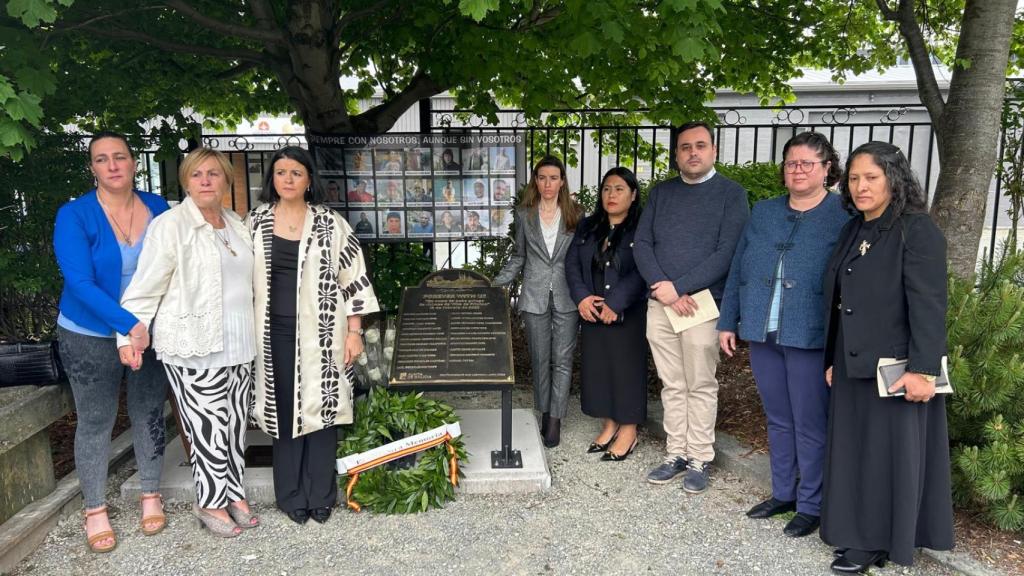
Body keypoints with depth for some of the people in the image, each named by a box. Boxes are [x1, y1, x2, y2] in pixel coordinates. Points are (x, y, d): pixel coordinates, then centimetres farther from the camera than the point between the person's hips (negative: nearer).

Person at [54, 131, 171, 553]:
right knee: (95, 423, 8)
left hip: (151, 331, 3)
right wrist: (129, 324, -29)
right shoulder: (74, 215, -12)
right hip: (90, 336, -2)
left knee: (149, 414, 13)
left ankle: (151, 496, 30)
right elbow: (80, 282, -20)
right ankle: (95, 510, 25)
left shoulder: (158, 208, -2)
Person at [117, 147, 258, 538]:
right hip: (194, 347, -6)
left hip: (238, 345, 6)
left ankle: (234, 493, 29)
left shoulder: (236, 225, 11)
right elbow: (146, 285, -12)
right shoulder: (171, 225, -8)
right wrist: (129, 334, -20)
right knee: (209, 429, -1)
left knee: (235, 425, 13)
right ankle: (211, 503, 18)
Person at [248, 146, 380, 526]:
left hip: (320, 331, -1)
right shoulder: (255, 222, 6)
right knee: (284, 410, 7)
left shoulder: (330, 223, 0)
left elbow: (353, 277, -1)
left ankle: (320, 495, 18)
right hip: (275, 332, 2)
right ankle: (292, 496, 22)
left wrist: (354, 332, -5)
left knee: (321, 407, 4)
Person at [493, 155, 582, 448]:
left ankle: (555, 419, 7)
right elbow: (518, 256, 11)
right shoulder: (524, 215, 5)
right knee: (539, 359, 9)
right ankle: (544, 413, 22)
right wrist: (496, 282, 0)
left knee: (562, 360, 0)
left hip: (566, 297, -1)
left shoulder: (575, 215, 2)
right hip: (535, 297, 1)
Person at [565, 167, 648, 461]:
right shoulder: (587, 226, 11)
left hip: (628, 315, -5)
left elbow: (641, 272, -16)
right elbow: (572, 262, 5)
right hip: (592, 313, 6)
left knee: (627, 368, 1)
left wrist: (615, 304, -22)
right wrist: (581, 297, -10)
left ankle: (628, 432, 14)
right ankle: (609, 425, 25)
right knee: (597, 368, 10)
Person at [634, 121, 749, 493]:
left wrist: (679, 287, -15)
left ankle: (699, 460, 15)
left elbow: (727, 252, -9)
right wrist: (663, 289, -9)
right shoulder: (661, 193, 13)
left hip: (702, 304, -4)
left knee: (701, 386, 3)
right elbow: (641, 244, 6)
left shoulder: (731, 193, 0)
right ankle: (676, 455, 21)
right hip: (660, 304, 4)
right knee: (672, 386, 10)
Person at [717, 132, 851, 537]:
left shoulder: (844, 216, -4)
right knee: (778, 420, 16)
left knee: (809, 424, 5)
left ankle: (811, 505, 21)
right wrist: (727, 322, 9)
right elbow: (737, 270, 12)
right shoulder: (763, 212, 11)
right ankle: (783, 493, 31)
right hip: (763, 335, 5)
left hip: (809, 337, -5)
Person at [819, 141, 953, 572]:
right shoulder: (852, 232, 12)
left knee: (890, 452, 6)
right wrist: (833, 360, 15)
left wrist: (922, 370, -21)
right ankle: (859, 533, 29)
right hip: (853, 365, 7)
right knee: (853, 451, 14)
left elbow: (928, 306, -16)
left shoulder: (917, 230, -10)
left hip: (894, 367, -7)